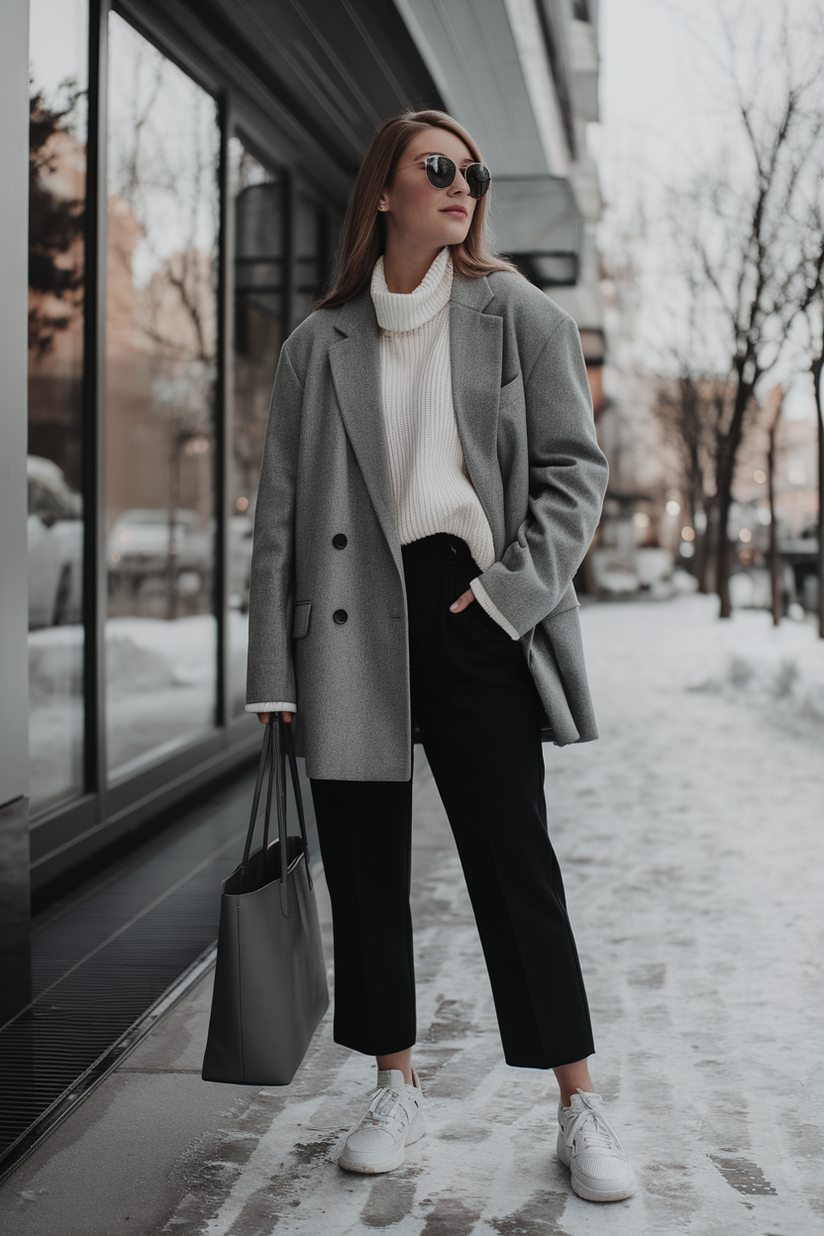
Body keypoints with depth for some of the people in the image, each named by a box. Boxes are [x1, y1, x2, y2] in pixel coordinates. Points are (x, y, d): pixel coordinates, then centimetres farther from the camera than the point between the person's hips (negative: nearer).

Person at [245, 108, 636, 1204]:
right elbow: (281, 511, 7)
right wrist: (275, 673, 2)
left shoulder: (519, 316, 7)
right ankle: (396, 1091, 25)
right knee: (364, 867, 8)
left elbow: (576, 467, 4)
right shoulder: (318, 344, 9)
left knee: (516, 863, -1)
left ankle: (580, 1110, 11)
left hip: (471, 615, -2)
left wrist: (511, 591, -10)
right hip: (351, 628, 2)